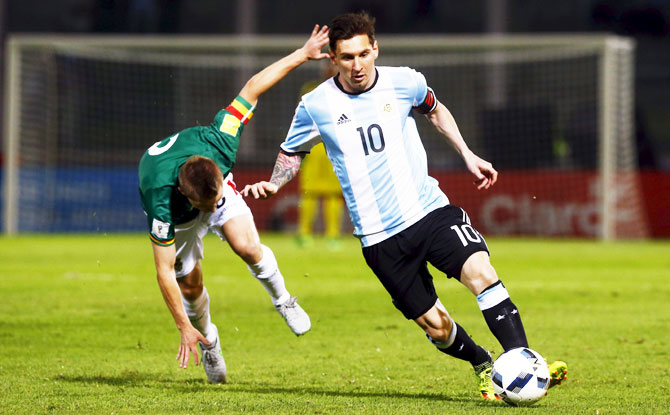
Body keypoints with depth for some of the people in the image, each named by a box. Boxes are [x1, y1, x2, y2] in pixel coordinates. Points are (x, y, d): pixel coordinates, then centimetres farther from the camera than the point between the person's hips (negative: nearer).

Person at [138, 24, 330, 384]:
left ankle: (282, 300, 7)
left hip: (215, 182, 2)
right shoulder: (162, 203, -44)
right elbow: (164, 273, -34)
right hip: (177, 216, -2)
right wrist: (184, 328, -32)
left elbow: (252, 87, -26)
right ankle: (207, 340, 28)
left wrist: (302, 54, -22)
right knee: (190, 284, -3)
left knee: (247, 247, -21)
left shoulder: (218, 143, -40)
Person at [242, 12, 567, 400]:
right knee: (435, 325, 1)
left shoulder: (405, 83, -2)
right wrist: (273, 184, -4)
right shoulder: (316, 106, -4)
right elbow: (292, 151, 15)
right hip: (380, 237, 0)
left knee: (481, 272, -25)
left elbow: (434, 109, 21)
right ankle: (483, 365, 30)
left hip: (429, 209, 0)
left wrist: (468, 155, 14)